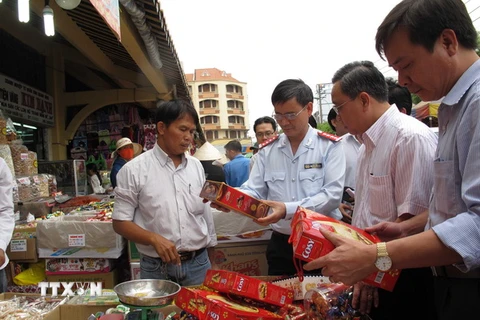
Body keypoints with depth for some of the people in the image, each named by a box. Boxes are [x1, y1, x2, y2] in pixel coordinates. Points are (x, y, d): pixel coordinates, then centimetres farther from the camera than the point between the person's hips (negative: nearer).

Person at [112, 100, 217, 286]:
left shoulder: (196, 166, 5)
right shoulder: (134, 169, -8)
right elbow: (120, 222, -6)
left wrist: (212, 263, 14)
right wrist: (154, 239, -22)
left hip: (199, 265, 4)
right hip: (157, 269, -3)